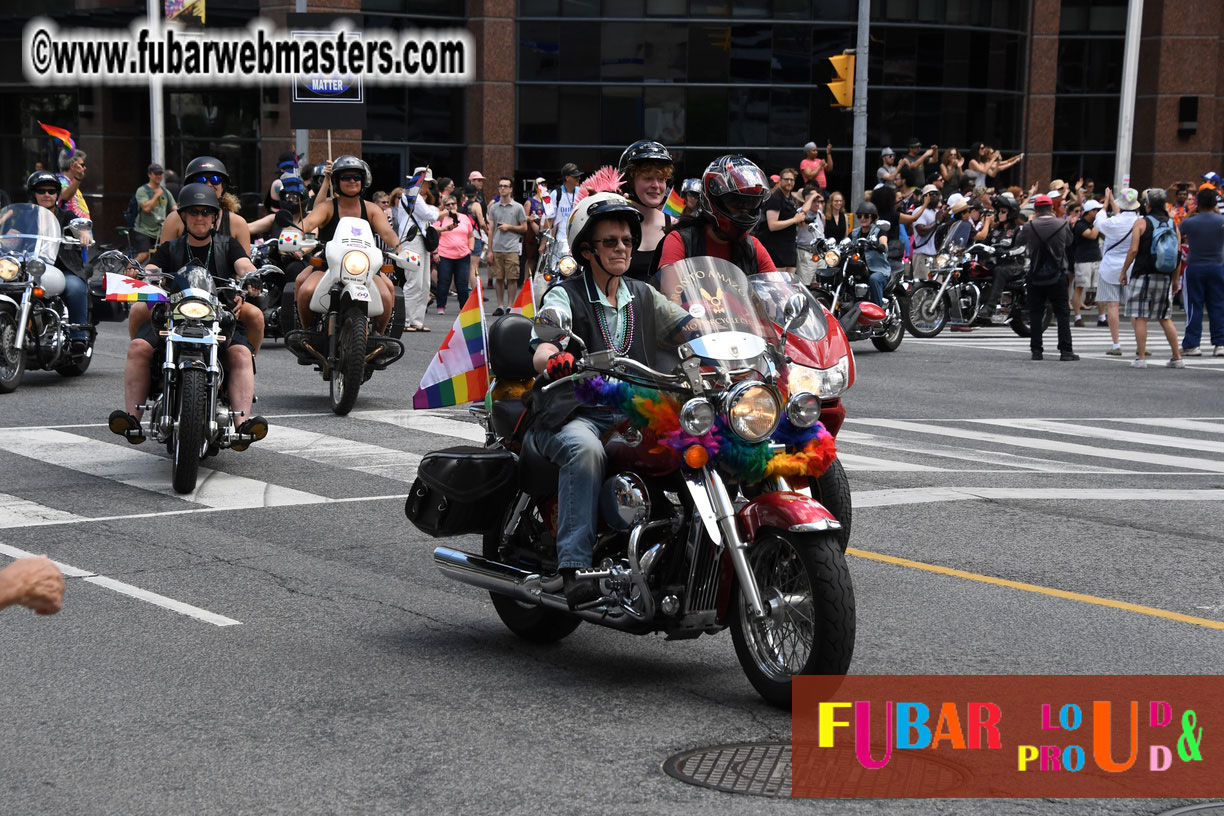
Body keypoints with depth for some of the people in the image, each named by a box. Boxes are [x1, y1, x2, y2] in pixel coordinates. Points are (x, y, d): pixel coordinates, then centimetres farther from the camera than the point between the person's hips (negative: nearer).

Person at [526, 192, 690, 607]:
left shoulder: (643, 297, 17)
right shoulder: (565, 296, -2)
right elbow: (541, 353, -19)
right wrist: (555, 360, -44)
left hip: (630, 414, 5)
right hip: (571, 416, -5)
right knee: (586, 450, -38)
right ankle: (574, 569, -40)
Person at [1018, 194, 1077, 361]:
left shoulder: (1029, 226, -8)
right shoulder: (1062, 224, -6)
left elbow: (1018, 240, 9)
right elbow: (1069, 241, 13)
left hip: (1036, 277, 0)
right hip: (1057, 277, 0)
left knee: (1035, 313, 8)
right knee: (1062, 313, 3)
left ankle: (1036, 350, 7)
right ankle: (1066, 350, -2)